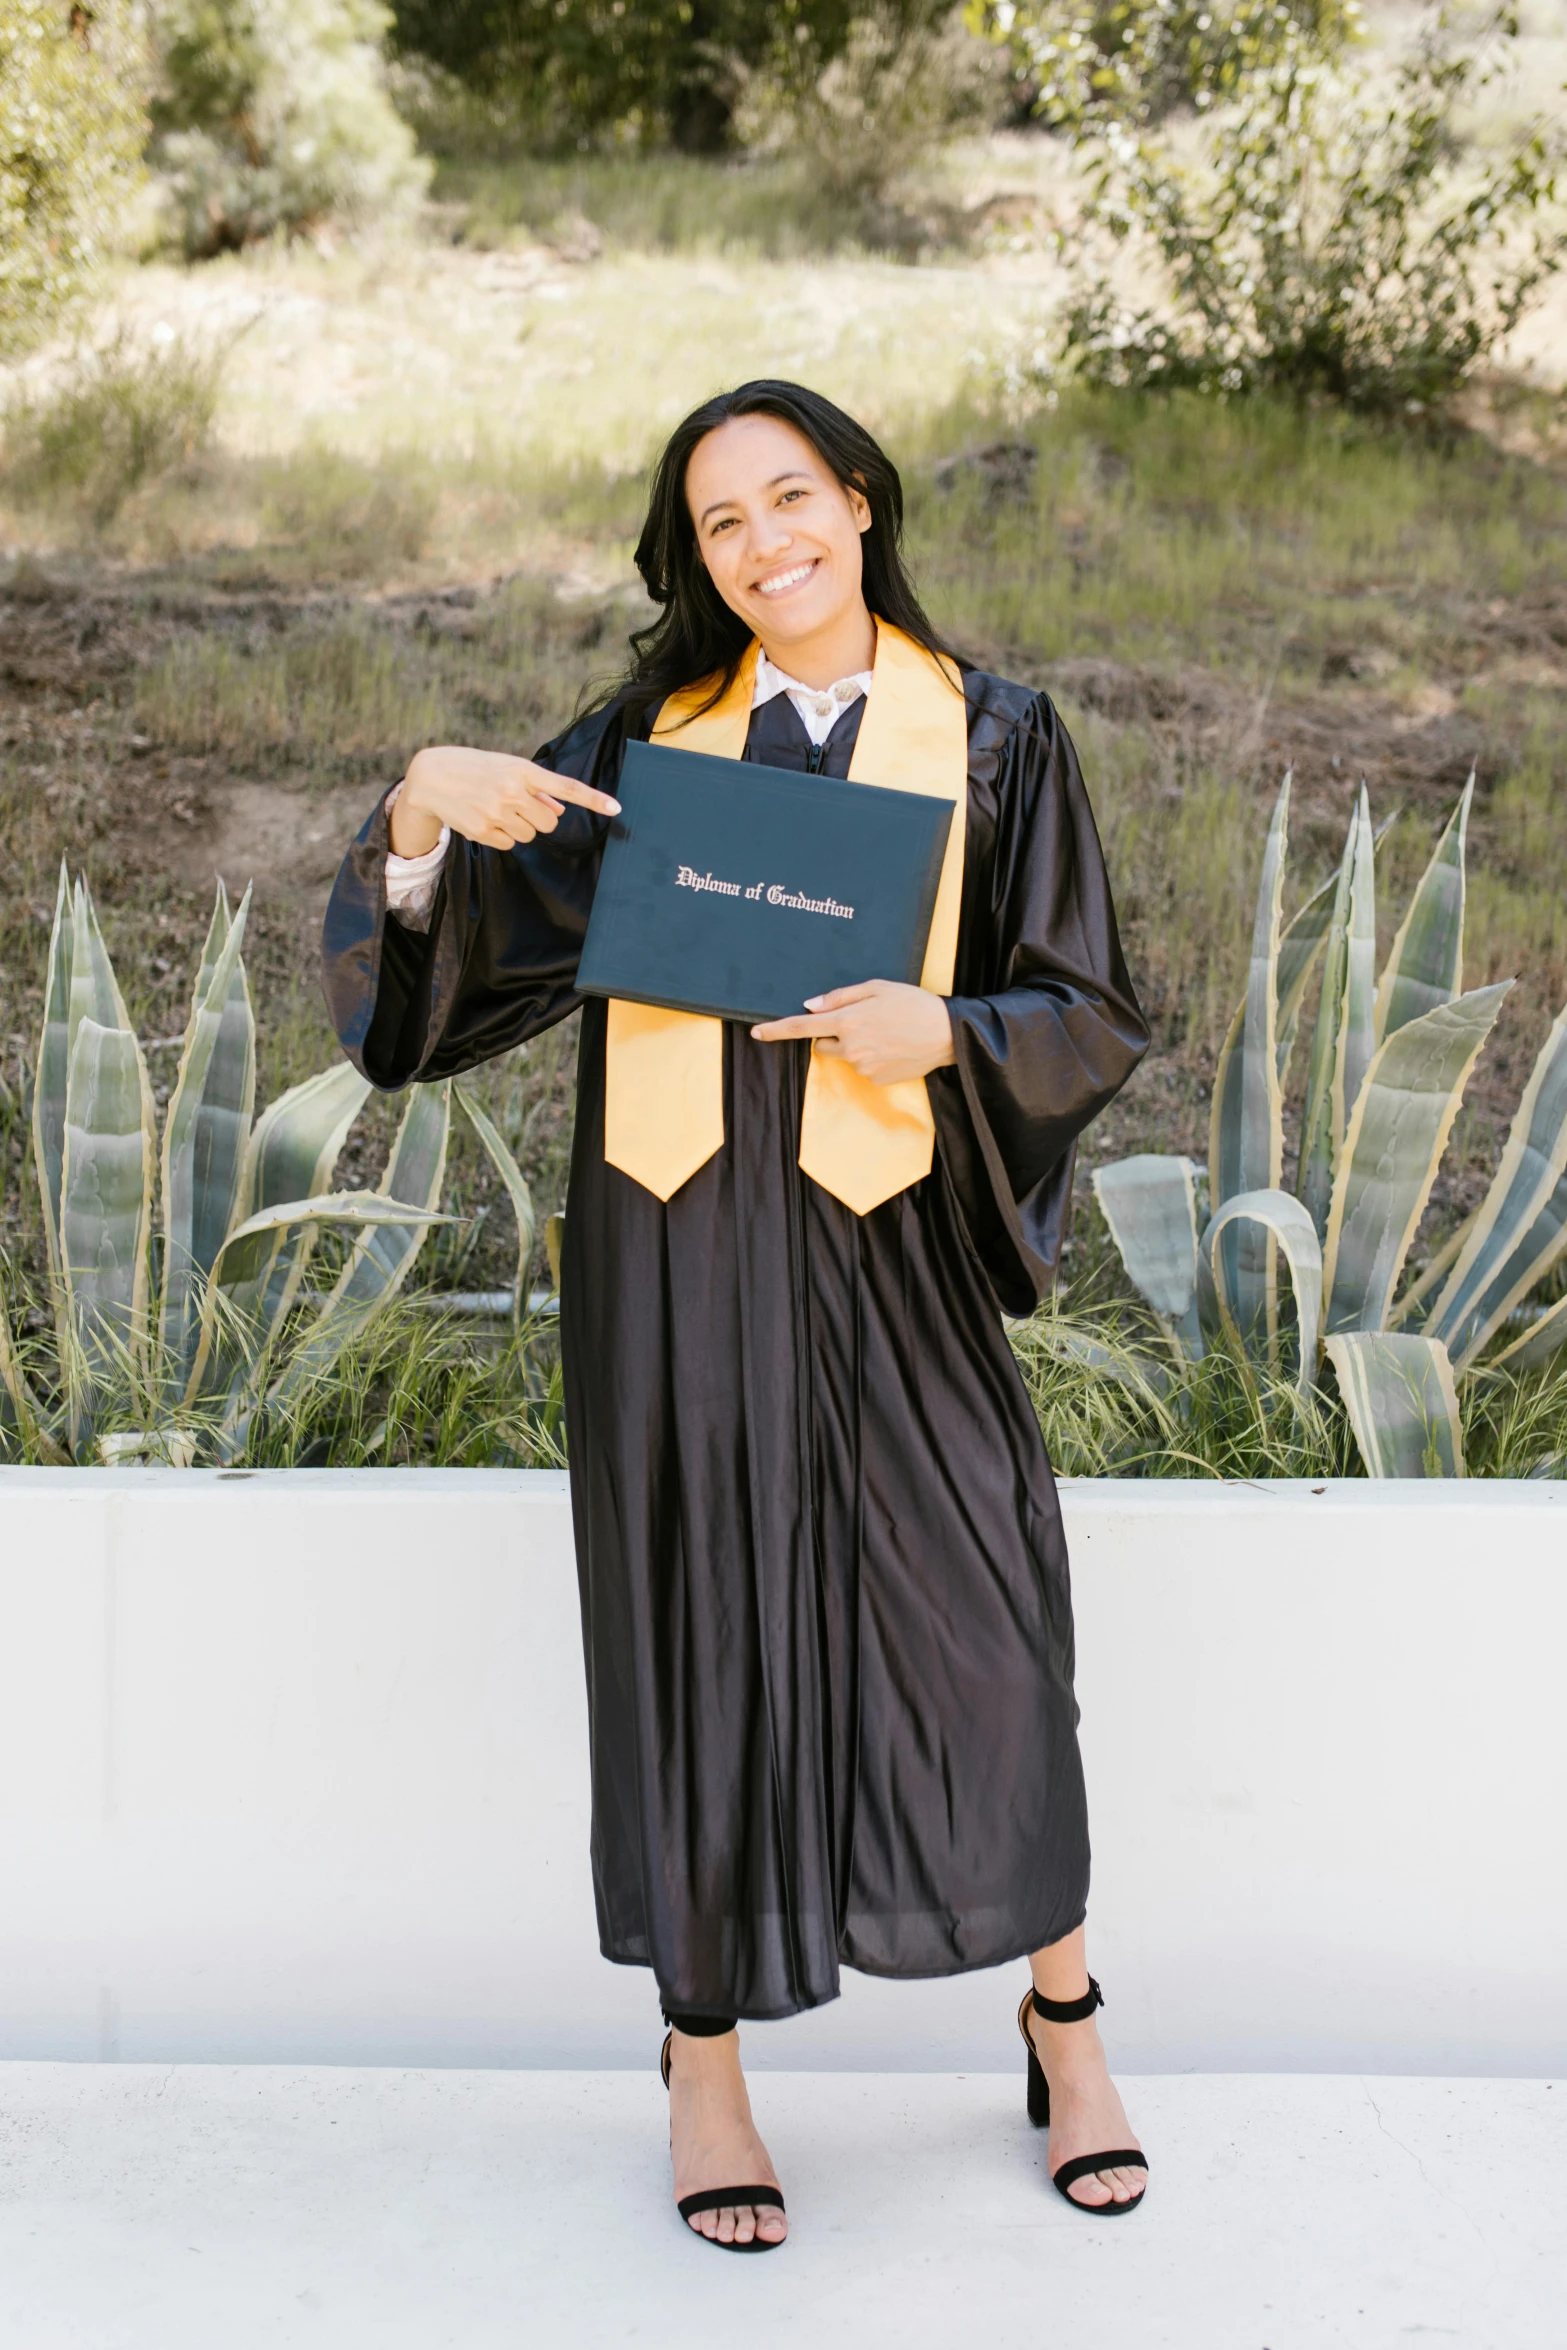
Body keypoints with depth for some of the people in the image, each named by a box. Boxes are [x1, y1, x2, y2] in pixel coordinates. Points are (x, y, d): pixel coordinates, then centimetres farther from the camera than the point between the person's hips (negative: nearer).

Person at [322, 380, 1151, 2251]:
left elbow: (1094, 1012, 4)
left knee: (977, 1619, 0)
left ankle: (1061, 2017, 24)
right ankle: (705, 2065, 21)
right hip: (678, 1243, 1)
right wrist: (423, 810, -13)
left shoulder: (989, 737, 6)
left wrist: (944, 1034, -15)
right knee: (700, 1625, 5)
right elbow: (463, 949, 7)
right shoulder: (653, 730, 10)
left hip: (884, 1231, -1)